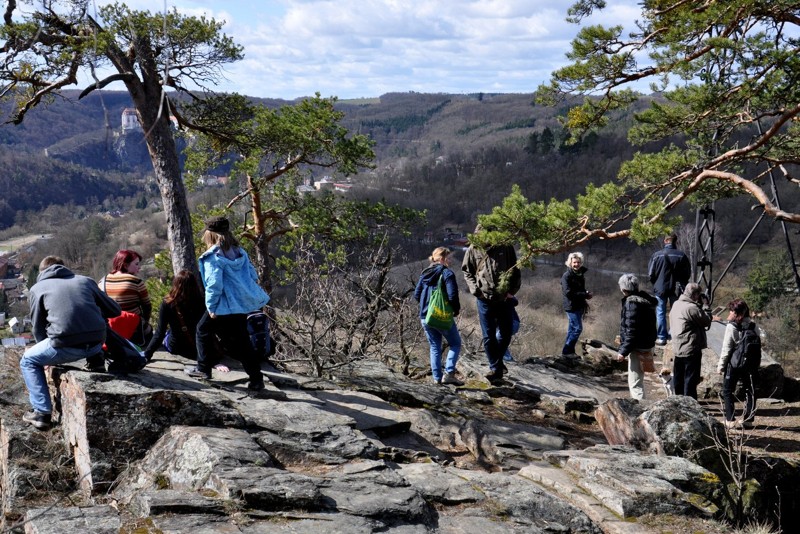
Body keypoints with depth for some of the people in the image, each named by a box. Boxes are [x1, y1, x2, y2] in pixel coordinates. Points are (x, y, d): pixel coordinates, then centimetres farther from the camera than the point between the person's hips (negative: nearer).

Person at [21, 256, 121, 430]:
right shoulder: (84, 280, 19)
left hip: (66, 346, -3)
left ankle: (42, 413, 14)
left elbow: (38, 328, 17)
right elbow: (114, 310, 20)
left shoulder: (38, 288, 15)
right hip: (97, 343, 3)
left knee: (28, 361, 24)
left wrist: (50, 353, 33)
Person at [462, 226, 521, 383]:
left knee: (505, 334, 11)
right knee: (489, 336, 0)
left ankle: (497, 360, 35)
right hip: (485, 299, -1)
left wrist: (512, 290, -4)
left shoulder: (505, 247, -5)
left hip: (504, 298, 1)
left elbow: (515, 270, 5)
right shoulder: (473, 249, -4)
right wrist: (475, 289, -5)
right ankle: (495, 369, 10)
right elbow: (467, 271, 7)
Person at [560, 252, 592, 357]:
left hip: (579, 306, 8)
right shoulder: (566, 276, -15)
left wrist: (584, 302, 14)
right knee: (577, 328, -10)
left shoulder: (580, 274, 12)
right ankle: (566, 351, -4)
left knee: (572, 329, 13)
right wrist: (585, 295, -19)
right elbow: (568, 293, -22)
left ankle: (569, 352, 21)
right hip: (572, 307, -8)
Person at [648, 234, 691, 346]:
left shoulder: (657, 255, -8)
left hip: (660, 288, -1)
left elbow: (651, 274, -4)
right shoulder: (681, 256, -6)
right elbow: (688, 273, 0)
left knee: (661, 313, 7)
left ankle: (662, 337, 6)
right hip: (676, 289, 1)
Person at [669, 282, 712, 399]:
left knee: (678, 381, 16)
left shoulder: (676, 305, 8)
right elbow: (707, 321, -14)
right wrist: (705, 305, -4)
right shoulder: (692, 308, -20)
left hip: (677, 349, 9)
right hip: (691, 350, -9)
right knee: (690, 381, 0)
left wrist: (701, 306, 7)